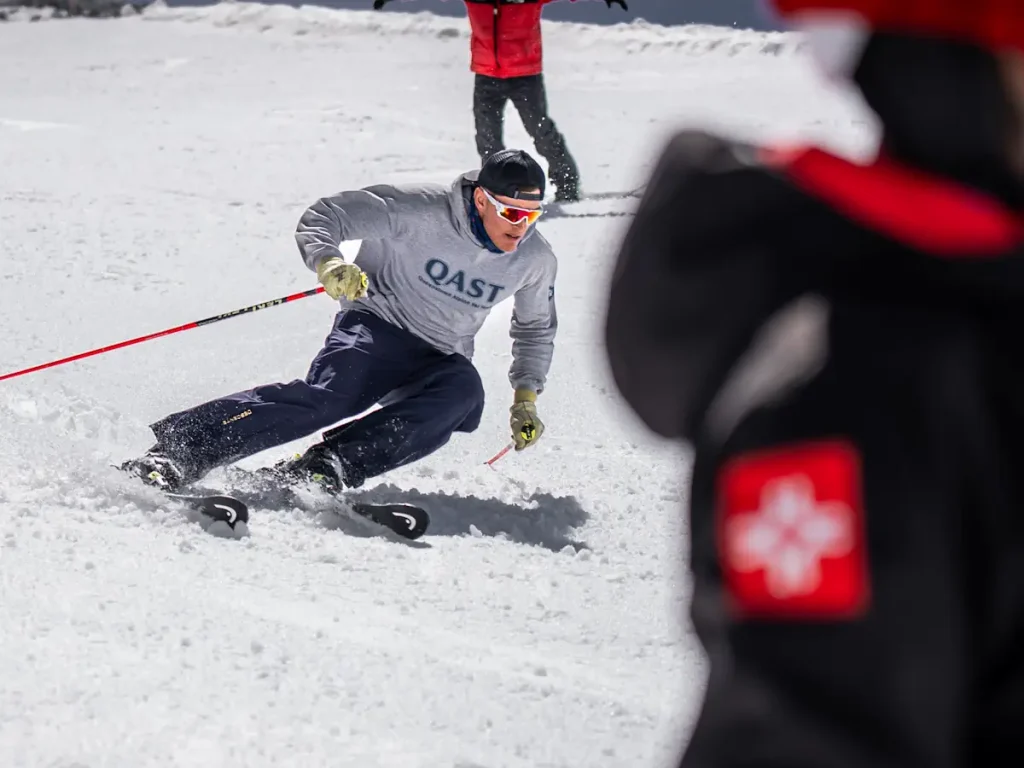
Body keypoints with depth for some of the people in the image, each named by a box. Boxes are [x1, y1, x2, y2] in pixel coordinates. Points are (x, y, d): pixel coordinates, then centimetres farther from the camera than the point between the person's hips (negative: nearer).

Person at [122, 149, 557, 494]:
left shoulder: (536, 260, -1)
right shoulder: (419, 210, -16)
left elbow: (536, 330, 18)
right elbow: (322, 218, -12)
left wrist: (526, 396, 6)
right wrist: (327, 263, -32)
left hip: (440, 361, 4)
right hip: (377, 328, -4)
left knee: (464, 392, -31)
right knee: (329, 396, -33)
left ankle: (328, 467, -35)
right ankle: (178, 453, -34)